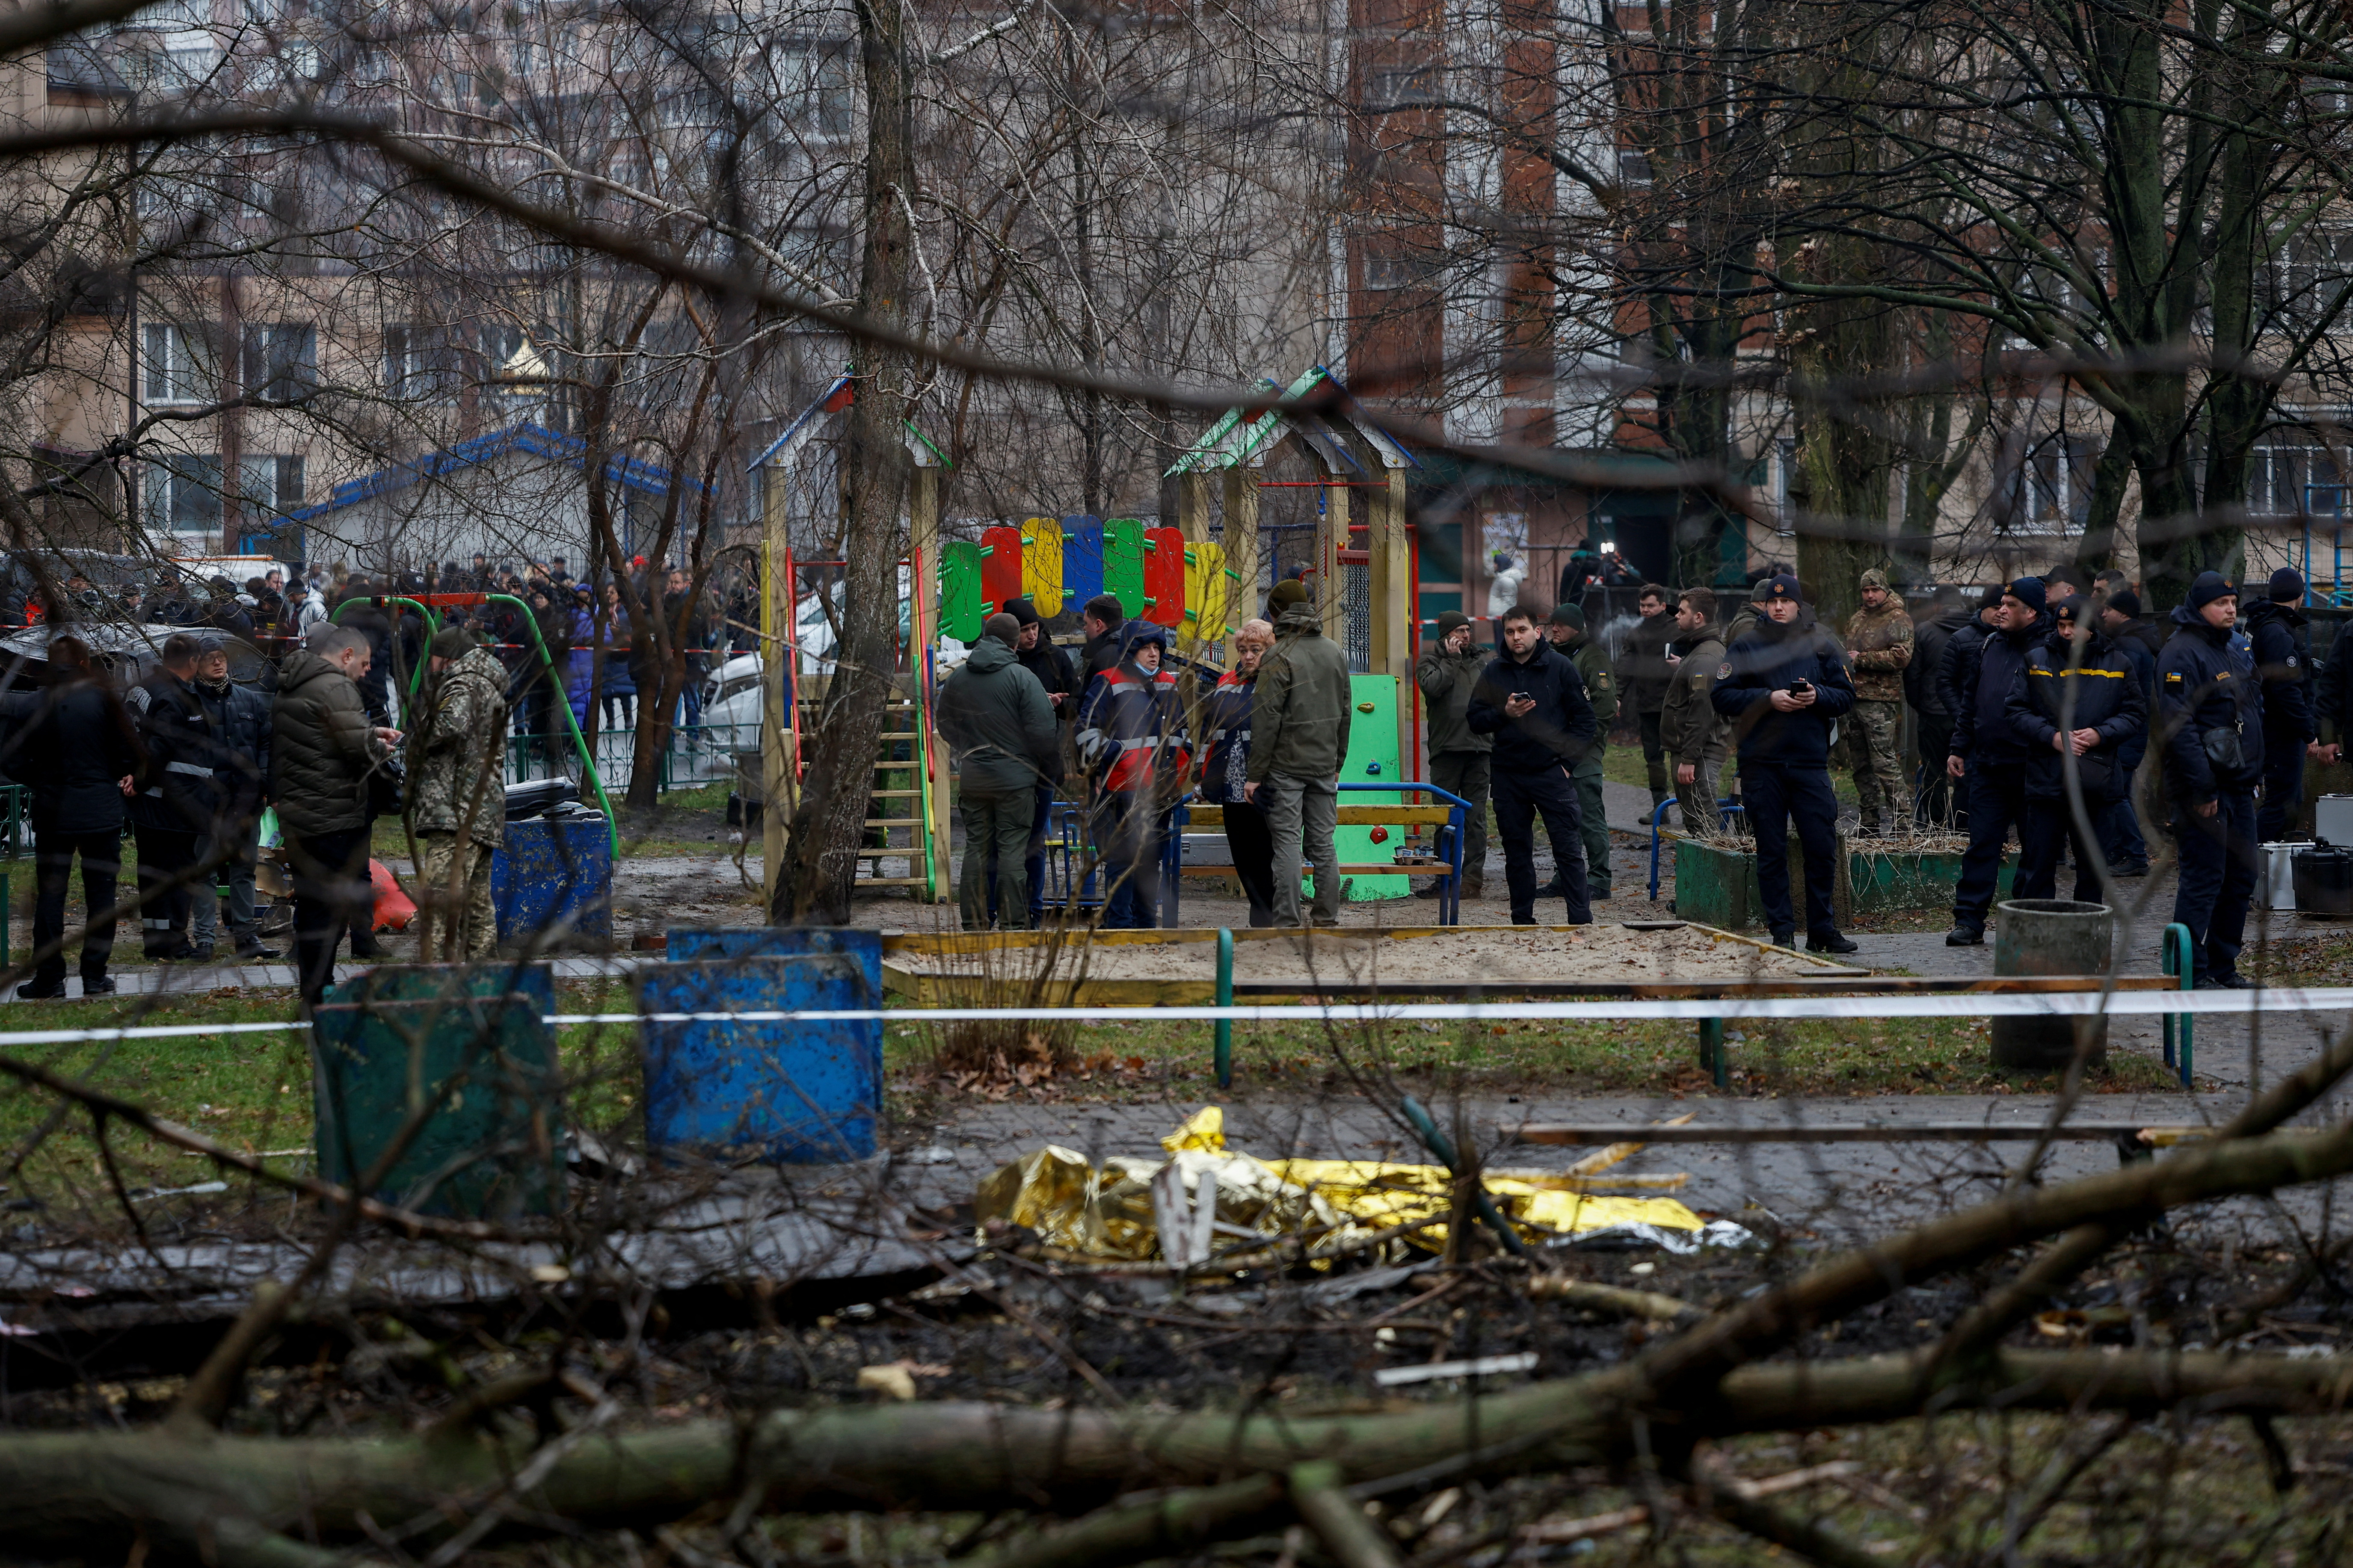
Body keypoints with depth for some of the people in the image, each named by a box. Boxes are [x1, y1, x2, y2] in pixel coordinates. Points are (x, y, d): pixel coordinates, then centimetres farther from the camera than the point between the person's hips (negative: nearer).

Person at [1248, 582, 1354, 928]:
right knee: (1323, 842, 10)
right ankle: (1328, 919, 11)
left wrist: (1255, 774, -11)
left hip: (1286, 765, -6)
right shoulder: (1335, 652, 9)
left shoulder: (1280, 656, -12)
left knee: (1287, 842, -4)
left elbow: (1266, 719, -15)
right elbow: (1344, 712, 15)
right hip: (1324, 764, 6)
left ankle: (1288, 922, -6)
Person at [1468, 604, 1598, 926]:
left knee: (1568, 850, -6)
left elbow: (1586, 721, 2)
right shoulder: (1494, 672, 7)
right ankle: (1522, 921, 14)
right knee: (1517, 852, 7)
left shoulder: (1560, 668, 0)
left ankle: (1581, 920, -5)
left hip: (1552, 774, -3)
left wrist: (1567, 762, -6)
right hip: (1508, 776, 3)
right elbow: (1475, 720, 7)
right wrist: (1504, 714, -12)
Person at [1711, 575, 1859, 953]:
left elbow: (1846, 696, 10)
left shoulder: (1821, 645, 9)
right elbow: (1722, 696, -1)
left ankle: (1823, 929, 10)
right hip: (1762, 764, -1)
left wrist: (1817, 695, -10)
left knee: (1823, 849, 0)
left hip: (1811, 762, 1)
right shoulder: (1746, 648, 5)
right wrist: (1769, 699, -12)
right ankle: (1782, 931, 8)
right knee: (1772, 851, 2)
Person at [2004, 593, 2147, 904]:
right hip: (2046, 781, -1)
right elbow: (2017, 712, 1)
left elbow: (2136, 714, 8)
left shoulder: (2117, 664, 7)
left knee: (2093, 867, 10)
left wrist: (2101, 735, -9)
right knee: (2037, 865, -3)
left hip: (2097, 783, 1)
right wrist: (2052, 737, -14)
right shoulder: (2037, 660, 4)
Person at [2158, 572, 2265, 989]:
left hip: (2239, 788, 10)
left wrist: (2254, 775, 19)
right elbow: (2177, 726, -21)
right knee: (2203, 880, -8)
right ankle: (2193, 974, -4)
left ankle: (2223, 969, 21)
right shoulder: (2182, 654, -13)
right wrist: (2202, 788, -23)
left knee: (2241, 880, 12)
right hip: (2204, 792, -10)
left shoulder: (2232, 653, 18)